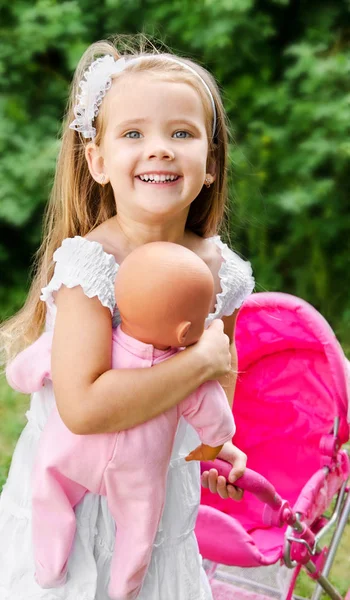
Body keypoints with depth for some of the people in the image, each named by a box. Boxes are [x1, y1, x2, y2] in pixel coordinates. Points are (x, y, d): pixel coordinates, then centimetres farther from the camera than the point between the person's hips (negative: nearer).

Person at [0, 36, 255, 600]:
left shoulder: (221, 269, -6)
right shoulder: (91, 263, -23)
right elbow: (83, 407, -33)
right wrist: (201, 359, -27)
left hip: (163, 498, 5)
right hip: (73, 494, -5)